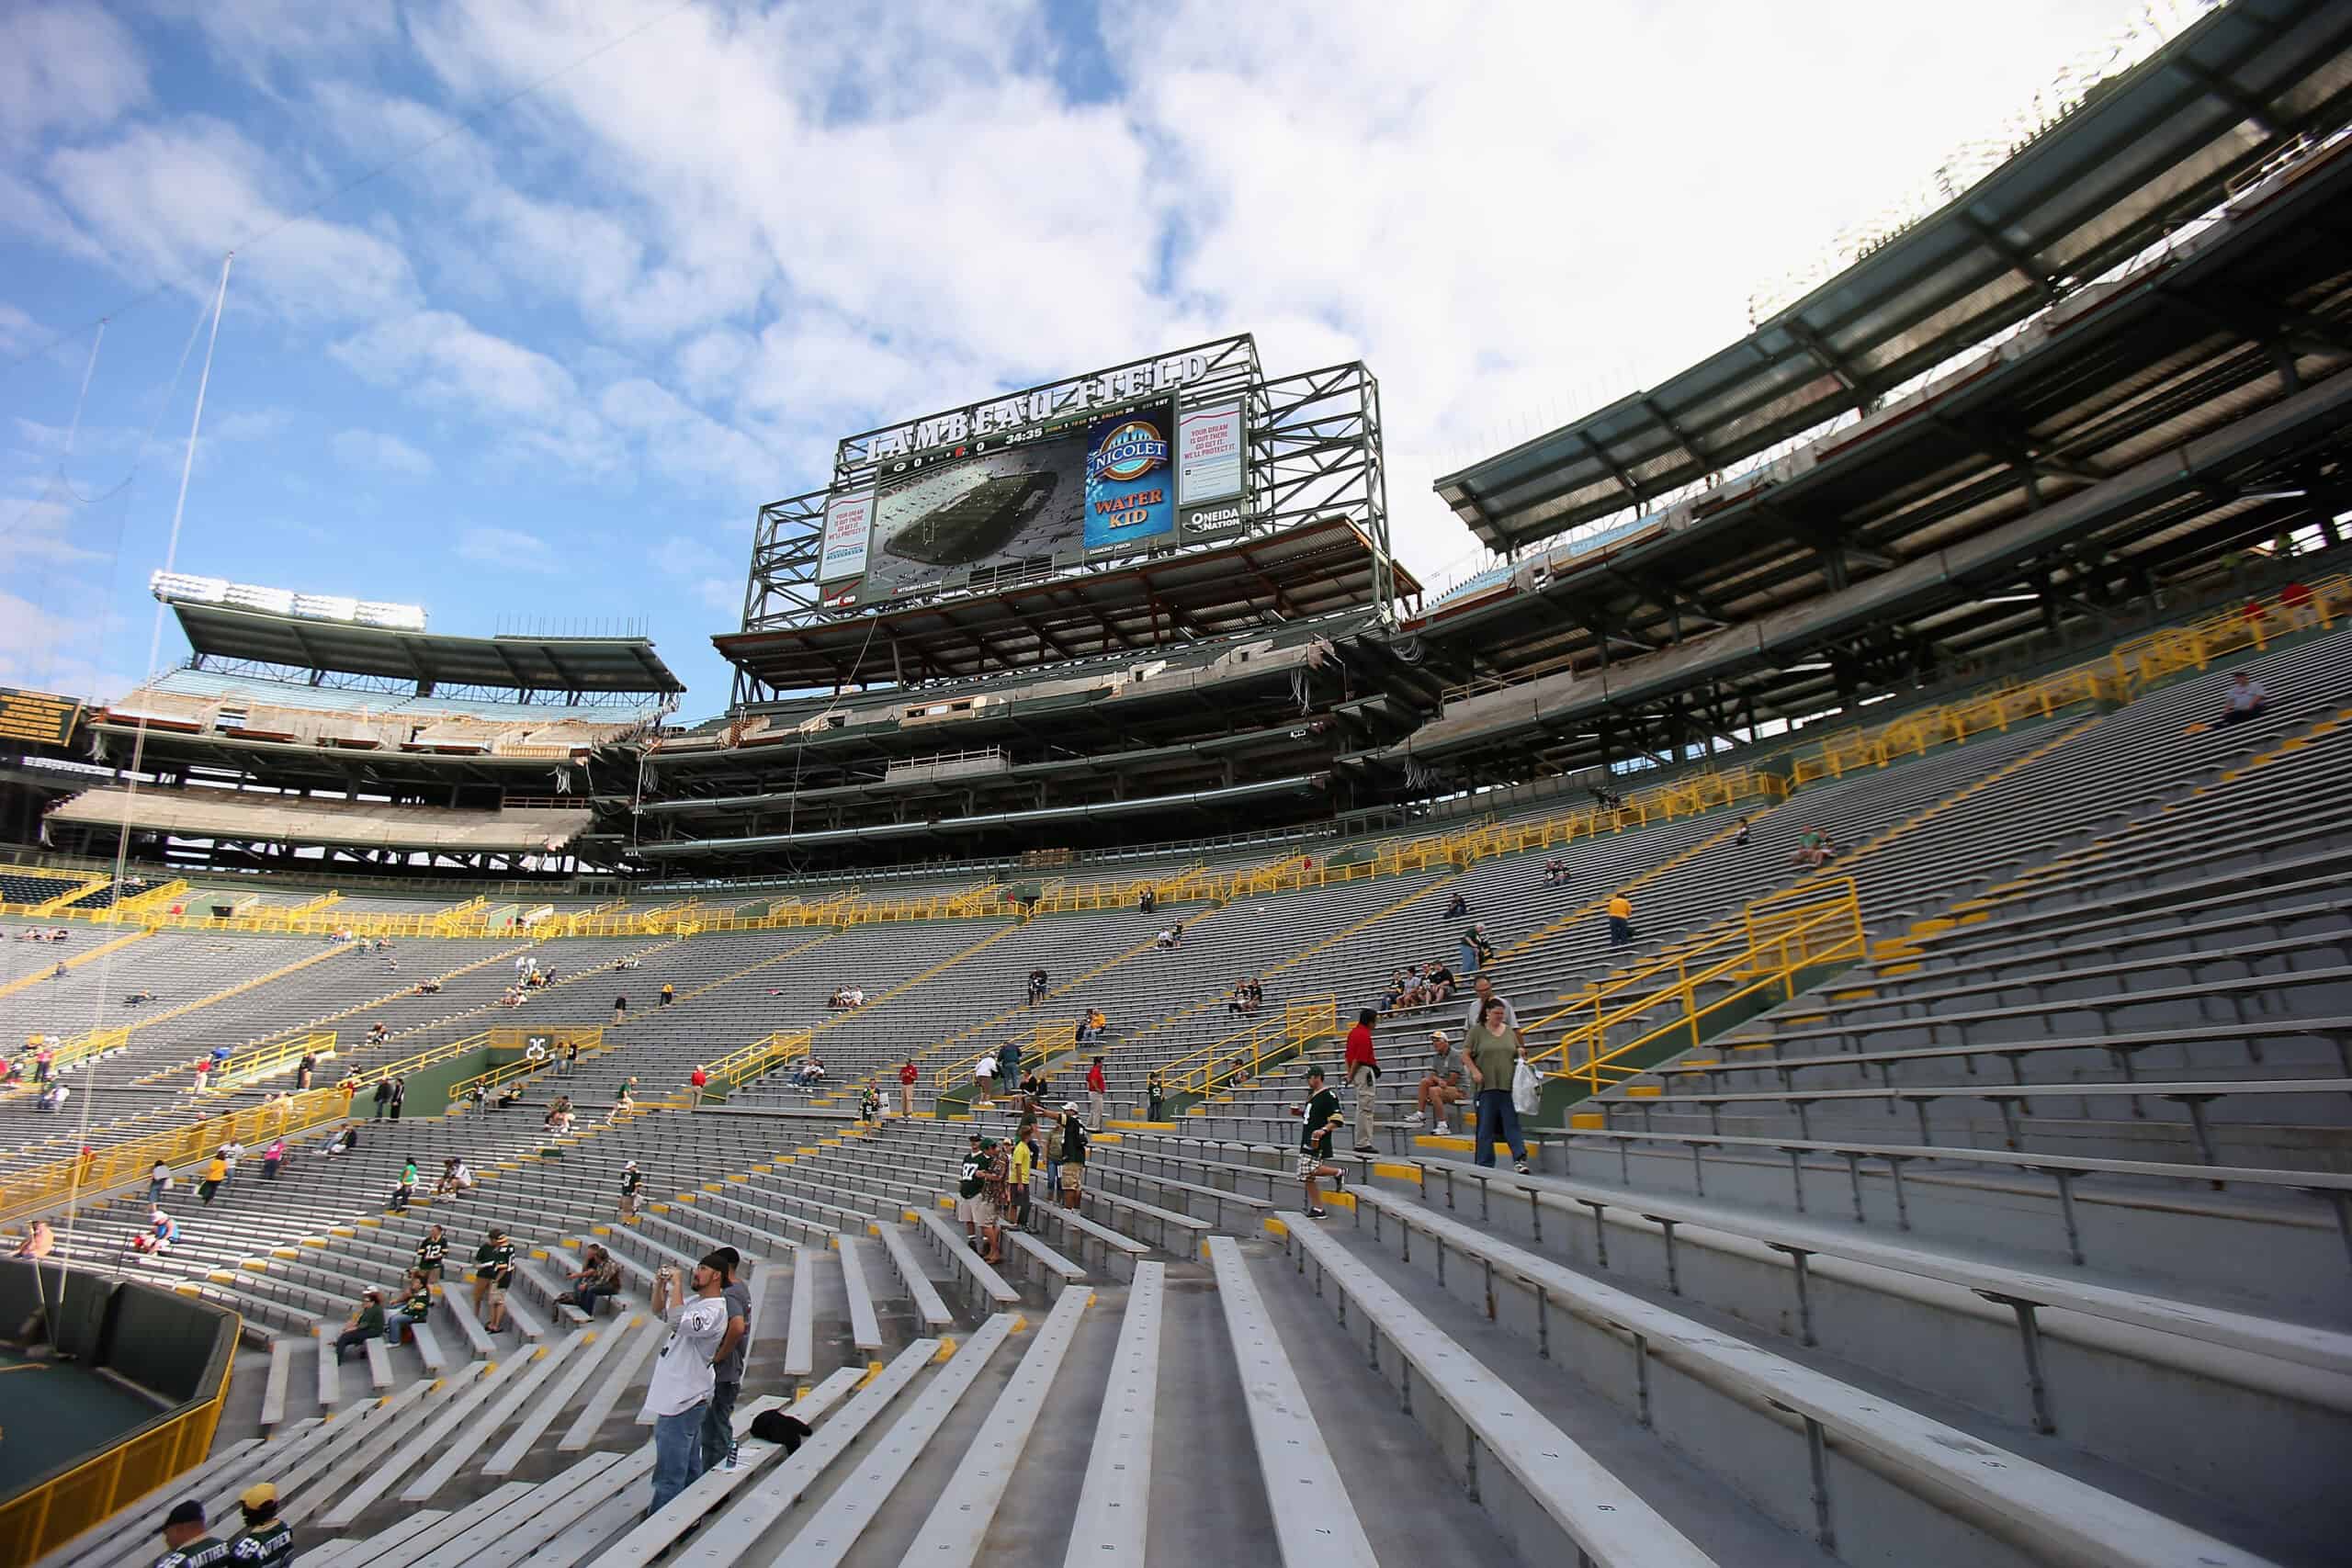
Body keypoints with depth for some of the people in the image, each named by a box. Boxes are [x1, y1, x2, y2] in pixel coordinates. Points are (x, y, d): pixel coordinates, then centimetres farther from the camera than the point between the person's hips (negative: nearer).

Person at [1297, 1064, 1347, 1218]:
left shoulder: (1328, 1096, -12)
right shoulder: (1311, 1095, 17)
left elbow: (1337, 1119, -18)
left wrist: (1324, 1130, -31)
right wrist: (1301, 1113, 13)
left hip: (1319, 1142, -9)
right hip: (1307, 1141, 9)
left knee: (1310, 1170, -20)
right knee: (1306, 1176, 8)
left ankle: (1338, 1173, 1)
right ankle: (1317, 1209, 16)